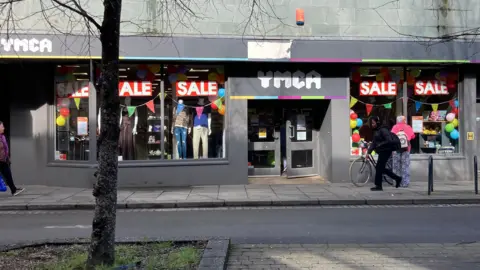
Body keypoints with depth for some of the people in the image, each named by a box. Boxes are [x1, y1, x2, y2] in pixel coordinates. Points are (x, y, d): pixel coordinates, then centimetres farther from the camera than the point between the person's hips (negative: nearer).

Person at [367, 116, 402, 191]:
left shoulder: (383, 130, -14)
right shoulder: (376, 131, 14)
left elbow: (389, 141, -22)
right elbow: (374, 143, 9)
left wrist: (379, 145, -17)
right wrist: (368, 152, 0)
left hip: (386, 151, -9)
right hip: (382, 152, 9)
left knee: (379, 168, -5)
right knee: (381, 168, 12)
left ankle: (378, 186, 4)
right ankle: (397, 178, 22)